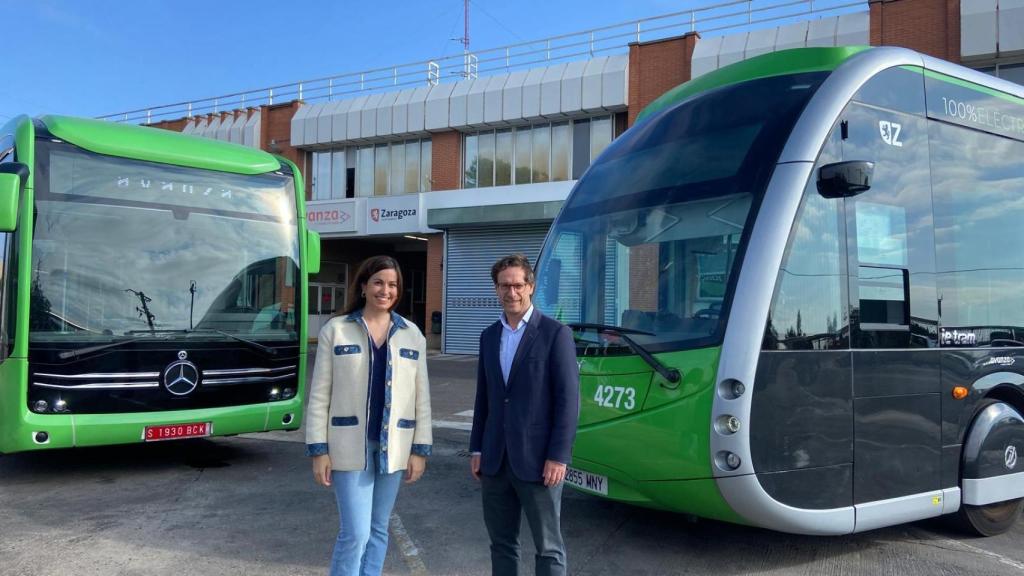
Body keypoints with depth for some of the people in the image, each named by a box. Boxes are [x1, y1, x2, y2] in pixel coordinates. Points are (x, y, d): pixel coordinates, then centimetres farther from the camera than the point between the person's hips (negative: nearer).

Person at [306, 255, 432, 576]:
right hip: (349, 446, -3)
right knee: (355, 533, -6)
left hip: (393, 447, 3)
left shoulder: (412, 335, 6)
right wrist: (318, 449, -6)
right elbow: (319, 395, -2)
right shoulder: (335, 330, -2)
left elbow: (421, 396, 7)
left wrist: (420, 449, 2)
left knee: (378, 530, 12)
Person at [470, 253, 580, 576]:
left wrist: (558, 456, -15)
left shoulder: (555, 333, -7)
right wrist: (477, 449, 11)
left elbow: (568, 399, -10)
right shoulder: (489, 336, 11)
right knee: (501, 543, 14)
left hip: (537, 460, -5)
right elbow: (483, 397, 15)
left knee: (548, 547, 4)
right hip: (495, 460, 6)